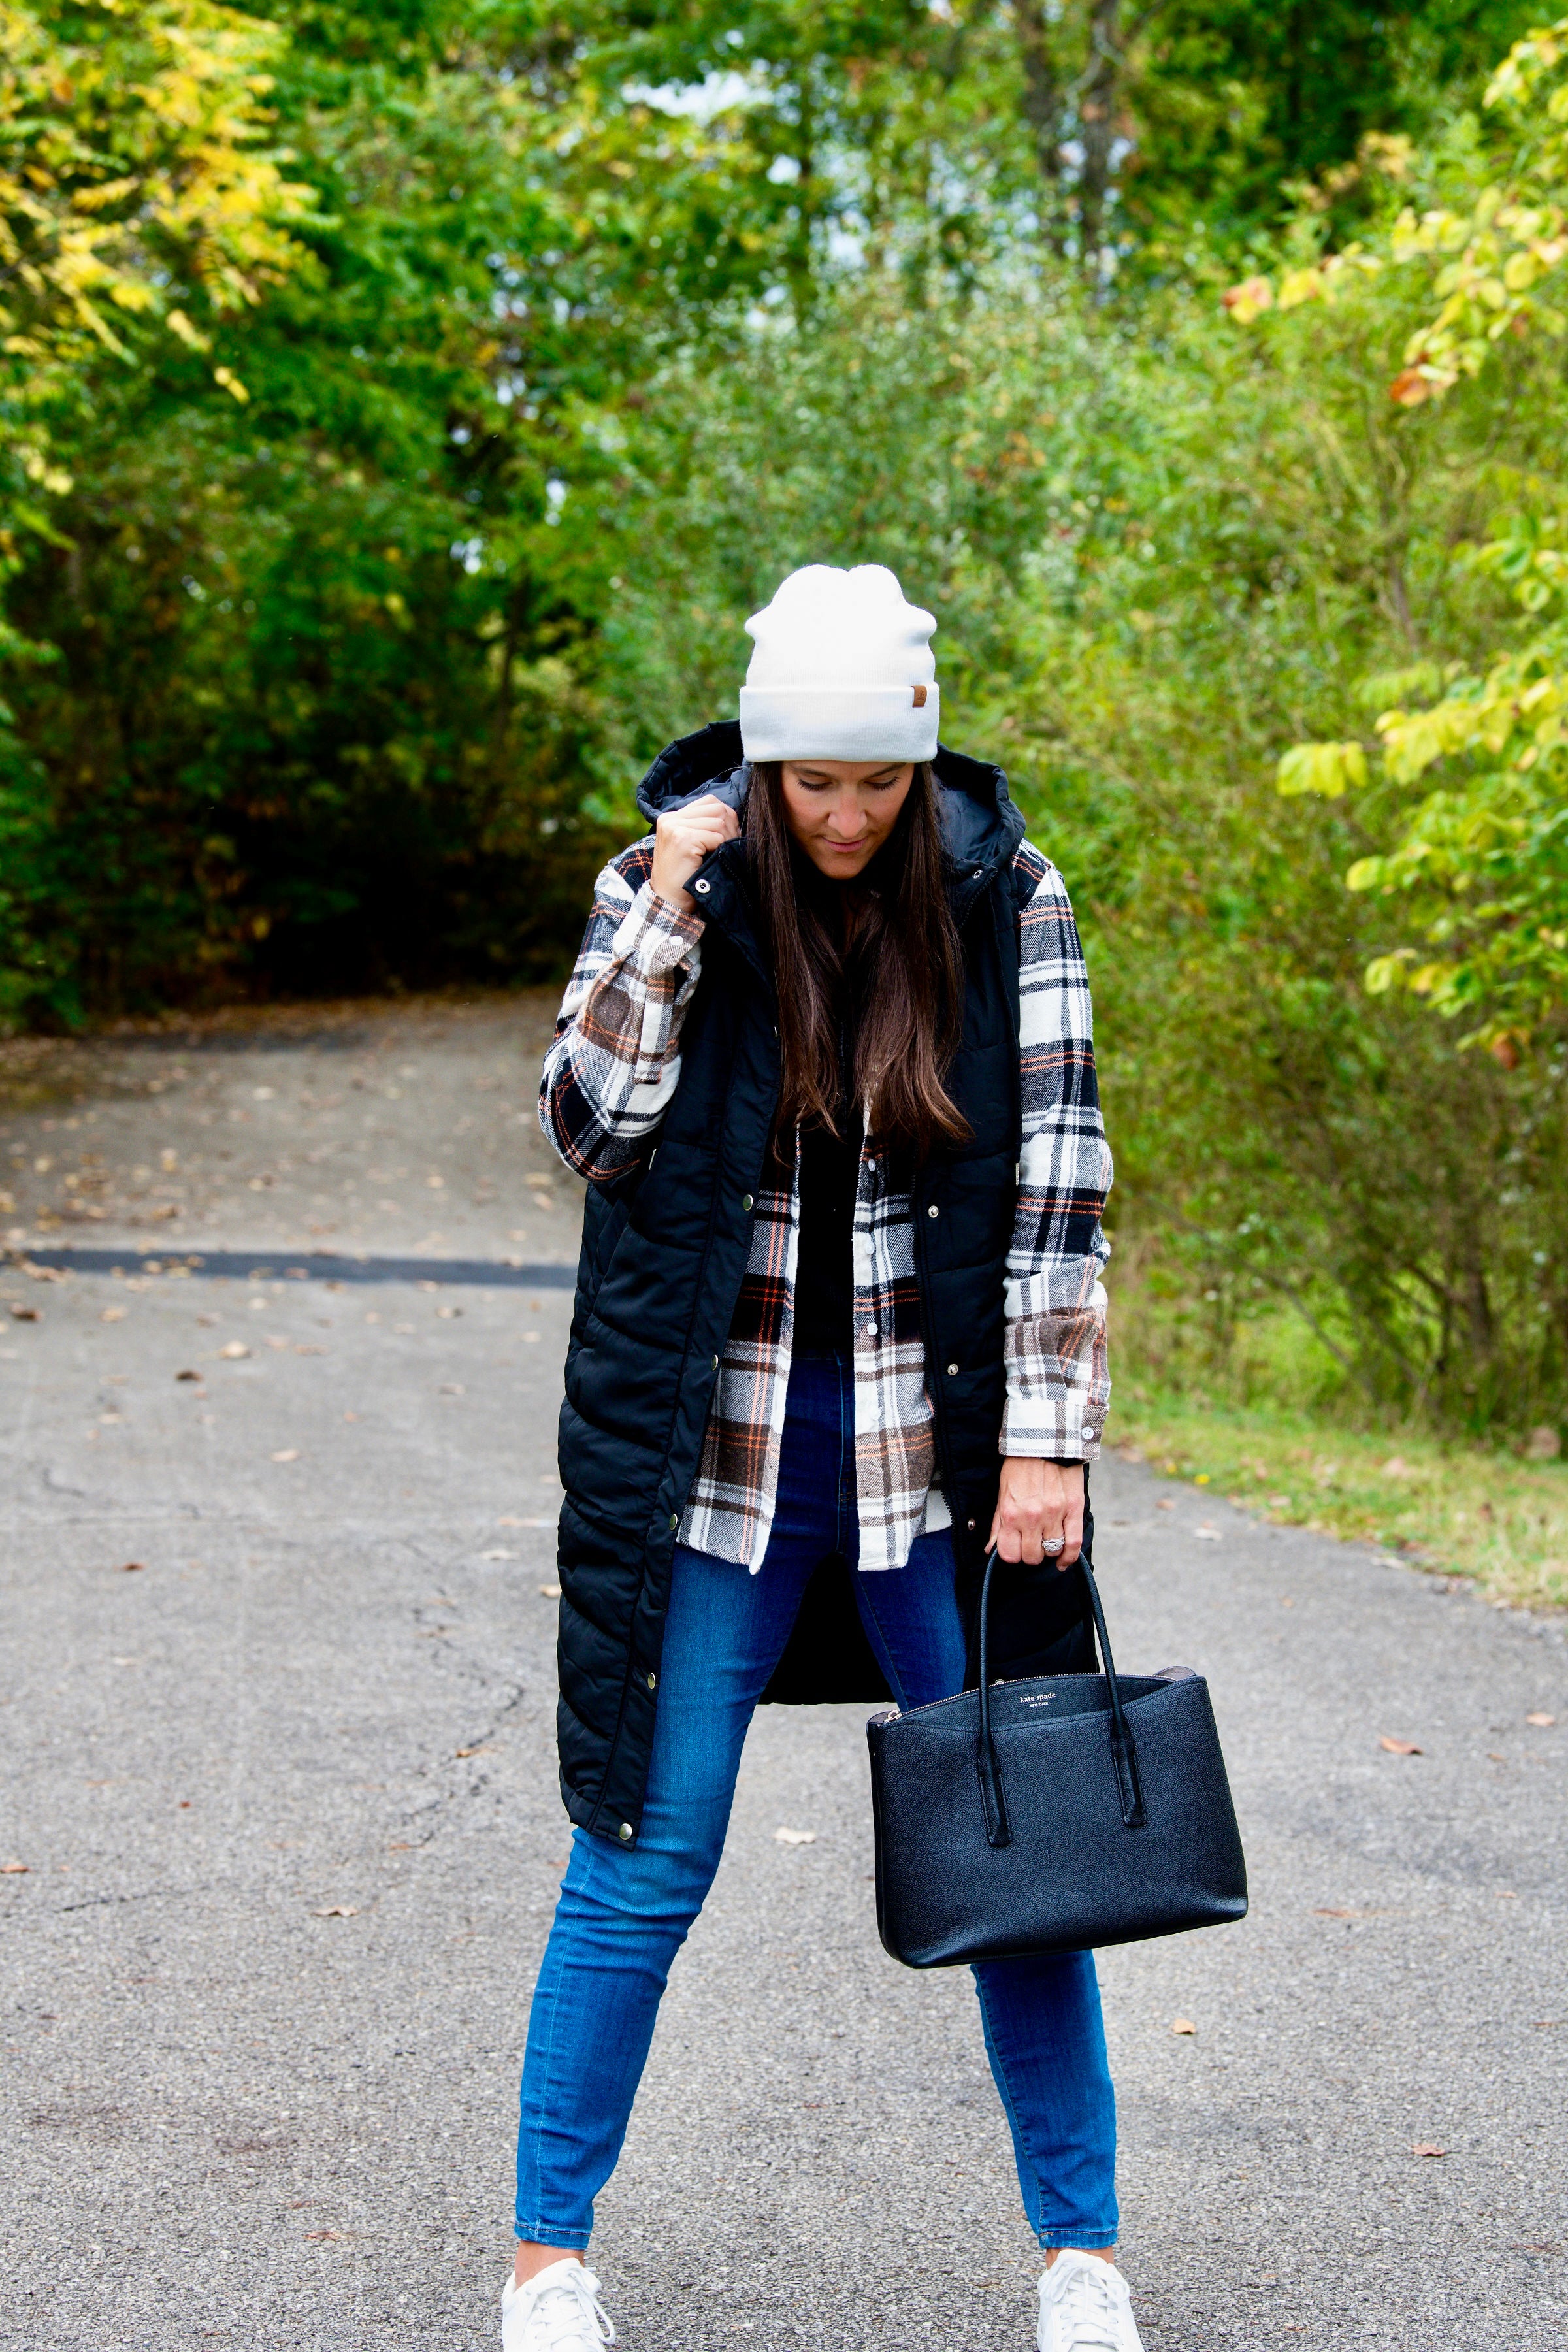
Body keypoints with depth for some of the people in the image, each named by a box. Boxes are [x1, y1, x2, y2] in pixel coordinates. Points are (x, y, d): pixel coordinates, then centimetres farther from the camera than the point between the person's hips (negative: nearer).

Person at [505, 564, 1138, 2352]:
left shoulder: (1009, 899, -2)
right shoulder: (667, 882, -2)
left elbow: (1055, 1183, -2)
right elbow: (588, 1131, -9)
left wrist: (1046, 1443, -7)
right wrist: (668, 917, -18)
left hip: (937, 1447, 1)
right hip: (715, 1450, 0)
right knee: (643, 1864, 2)